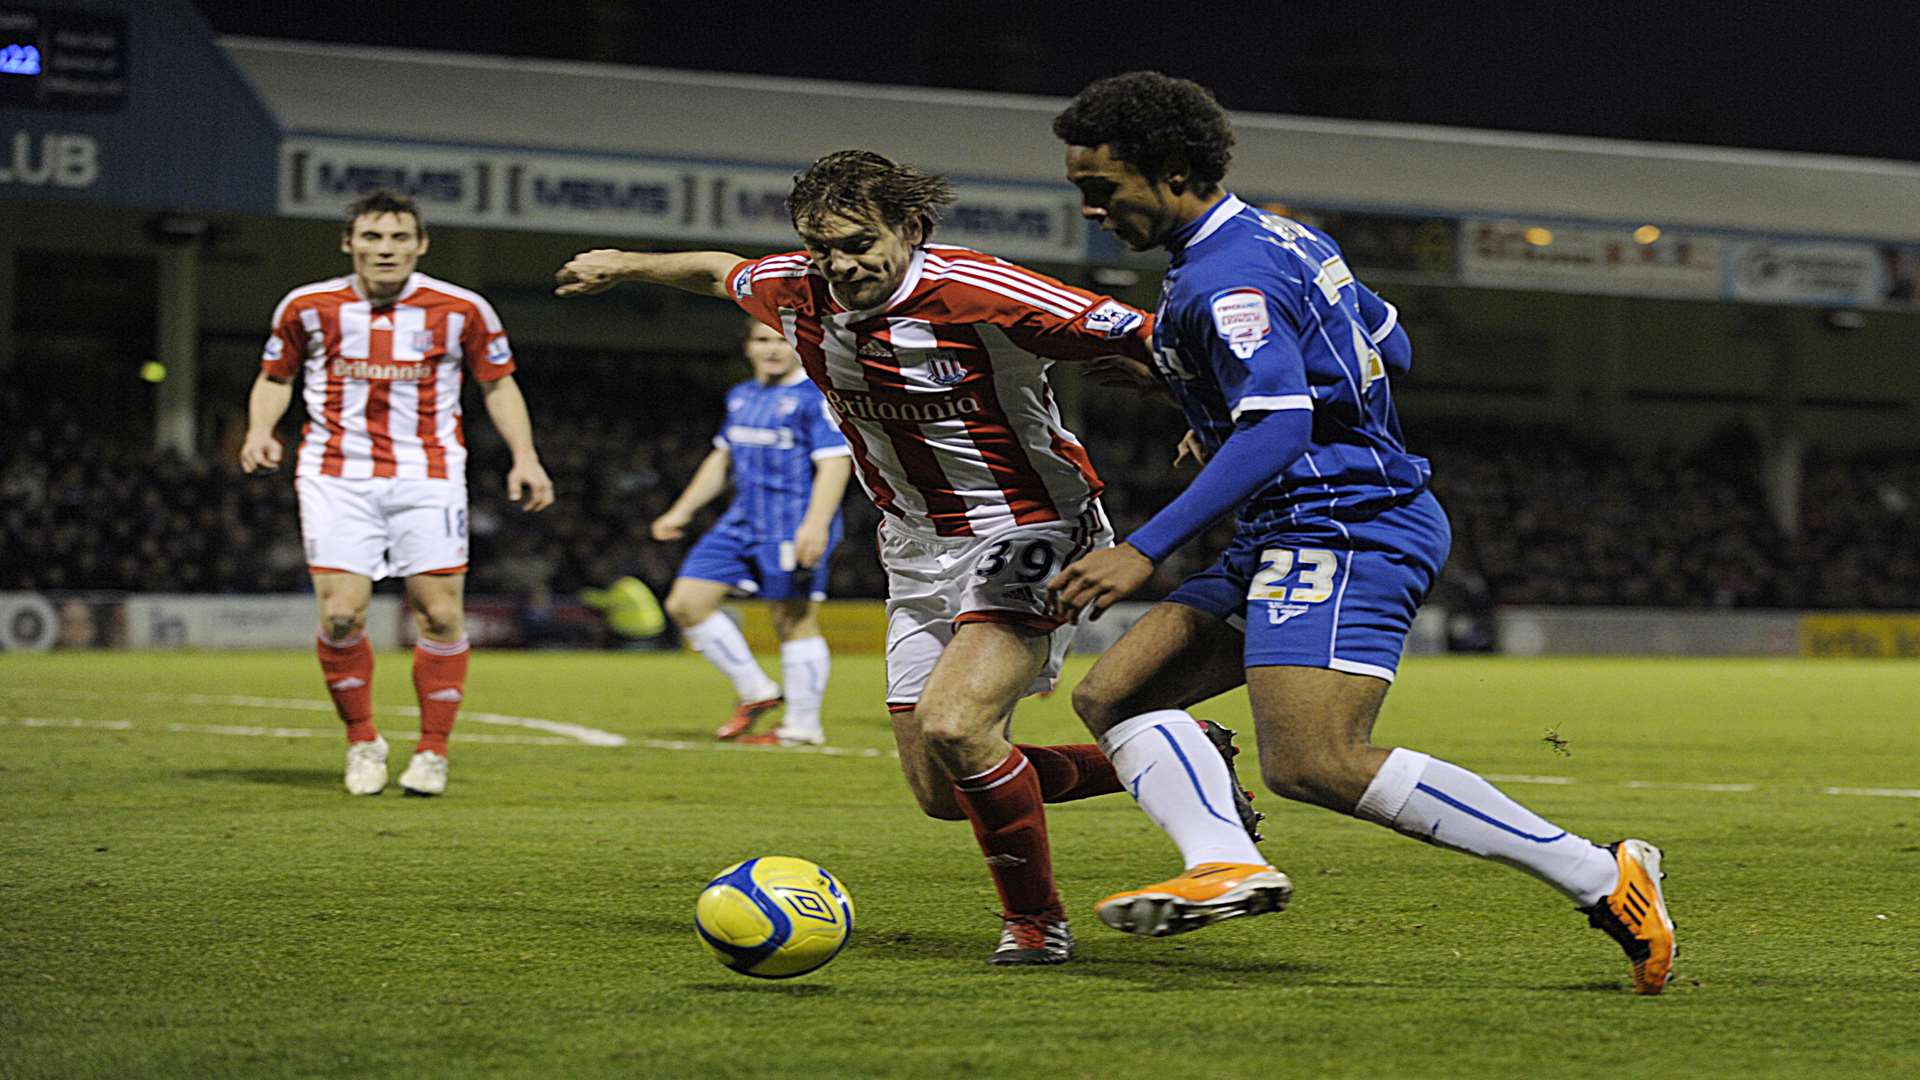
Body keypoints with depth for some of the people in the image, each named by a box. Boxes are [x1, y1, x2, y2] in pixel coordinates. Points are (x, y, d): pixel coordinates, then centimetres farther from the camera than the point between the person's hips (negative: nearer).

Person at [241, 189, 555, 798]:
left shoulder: (461, 310, -1)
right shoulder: (309, 308, 0)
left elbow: (498, 384, 11)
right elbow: (276, 377, 14)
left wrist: (524, 457, 0)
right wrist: (259, 430, -4)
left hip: (428, 474, 0)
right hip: (337, 474, 0)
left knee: (439, 612, -6)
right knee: (341, 615, -11)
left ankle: (433, 751, 9)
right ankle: (362, 743, 11)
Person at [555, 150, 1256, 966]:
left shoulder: (979, 294, -24)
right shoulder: (796, 294, -5)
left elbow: (1145, 340, -21)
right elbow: (720, 271, 19)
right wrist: (624, 266, 30)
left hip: (1029, 534, -7)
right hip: (919, 553, 7)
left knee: (954, 725, -28)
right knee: (940, 792, 5)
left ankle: (1035, 922, -5)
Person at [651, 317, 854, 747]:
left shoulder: (816, 397, -8)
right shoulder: (742, 396, 17)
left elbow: (835, 462, -16)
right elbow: (722, 458, 27)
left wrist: (816, 524, -28)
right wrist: (681, 511, 25)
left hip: (794, 529, -8)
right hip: (742, 521, 8)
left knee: (795, 621, -6)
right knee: (685, 603, 2)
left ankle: (803, 726, 3)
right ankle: (755, 692, 11)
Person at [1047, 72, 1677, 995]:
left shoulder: (1223, 279, -15)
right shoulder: (1285, 238, 16)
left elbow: (1277, 432, -25)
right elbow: (1391, 347, 26)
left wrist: (1143, 552, -28)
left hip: (1342, 530, -11)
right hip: (1289, 539, 11)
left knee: (1313, 765, -22)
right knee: (1111, 694, 3)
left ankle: (1600, 878, -17)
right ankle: (1222, 862, -22)